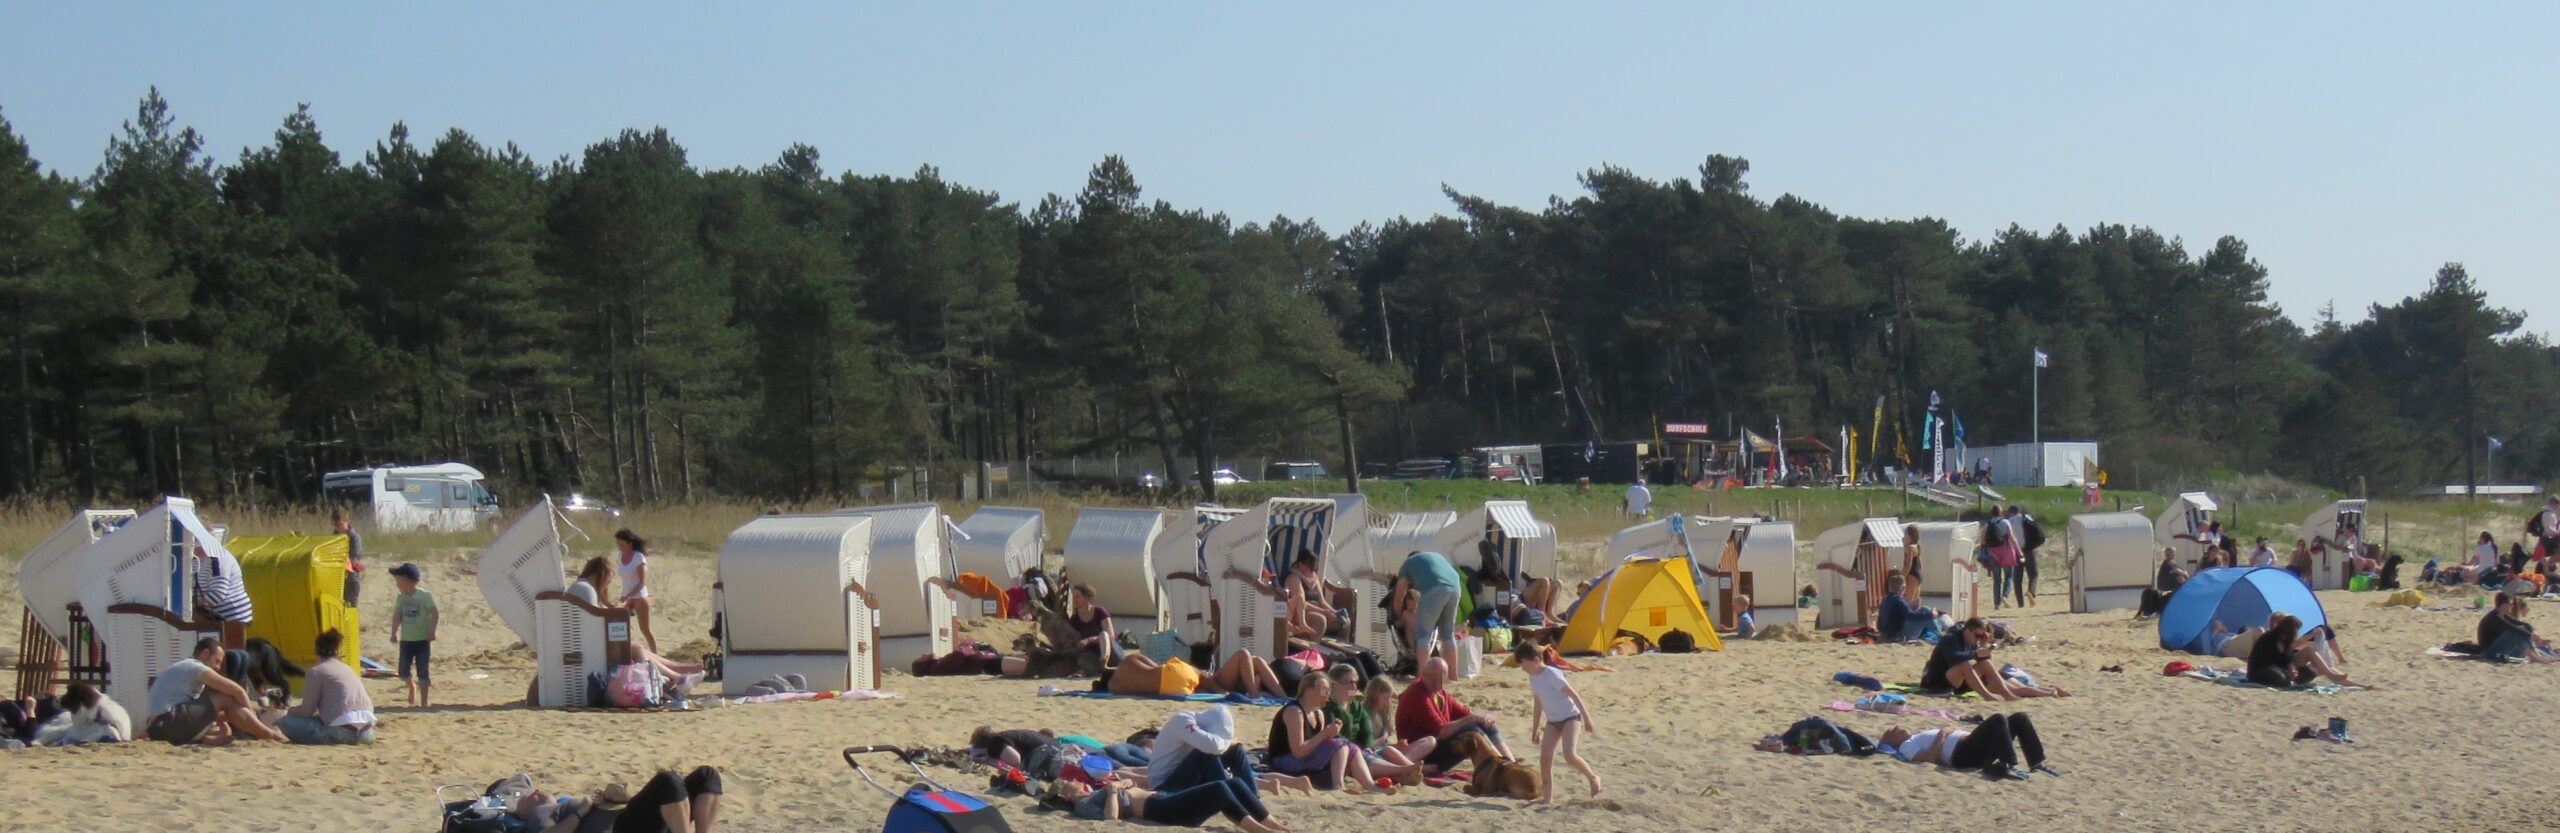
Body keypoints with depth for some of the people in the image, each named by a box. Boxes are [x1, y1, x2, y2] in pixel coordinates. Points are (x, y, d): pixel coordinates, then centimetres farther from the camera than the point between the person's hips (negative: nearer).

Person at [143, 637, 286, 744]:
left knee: (225, 733, 15)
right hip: (168, 721, -10)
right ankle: (270, 734, -7)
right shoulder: (195, 667, -4)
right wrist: (251, 715, 6)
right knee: (225, 700, -8)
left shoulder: (182, 667, 26)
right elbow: (237, 691, -6)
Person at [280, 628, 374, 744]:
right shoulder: (347, 669, 23)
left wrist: (290, 711, 24)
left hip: (343, 731, -7)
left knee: (286, 722, 1)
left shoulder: (315, 671, 1)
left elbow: (307, 711, 3)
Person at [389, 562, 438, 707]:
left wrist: (431, 632, -21)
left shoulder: (424, 596, -10)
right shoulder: (401, 598, 5)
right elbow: (397, 616, 0)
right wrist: (394, 632, -12)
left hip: (422, 640, -5)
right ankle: (412, 688, 34)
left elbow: (435, 614, -12)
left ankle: (423, 700, 0)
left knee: (422, 672, -5)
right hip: (406, 640, 5)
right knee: (403, 671, 5)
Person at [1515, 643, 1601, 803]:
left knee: (1569, 754, -23)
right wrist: (1536, 727, 25)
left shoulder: (1552, 674, -19)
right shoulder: (1533, 678, 5)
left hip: (1570, 717, -8)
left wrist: (1587, 719, -20)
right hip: (1552, 721, 8)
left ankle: (1593, 777, 1)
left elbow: (1574, 695, -19)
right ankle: (1548, 796, 6)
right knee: (1545, 758, -4)